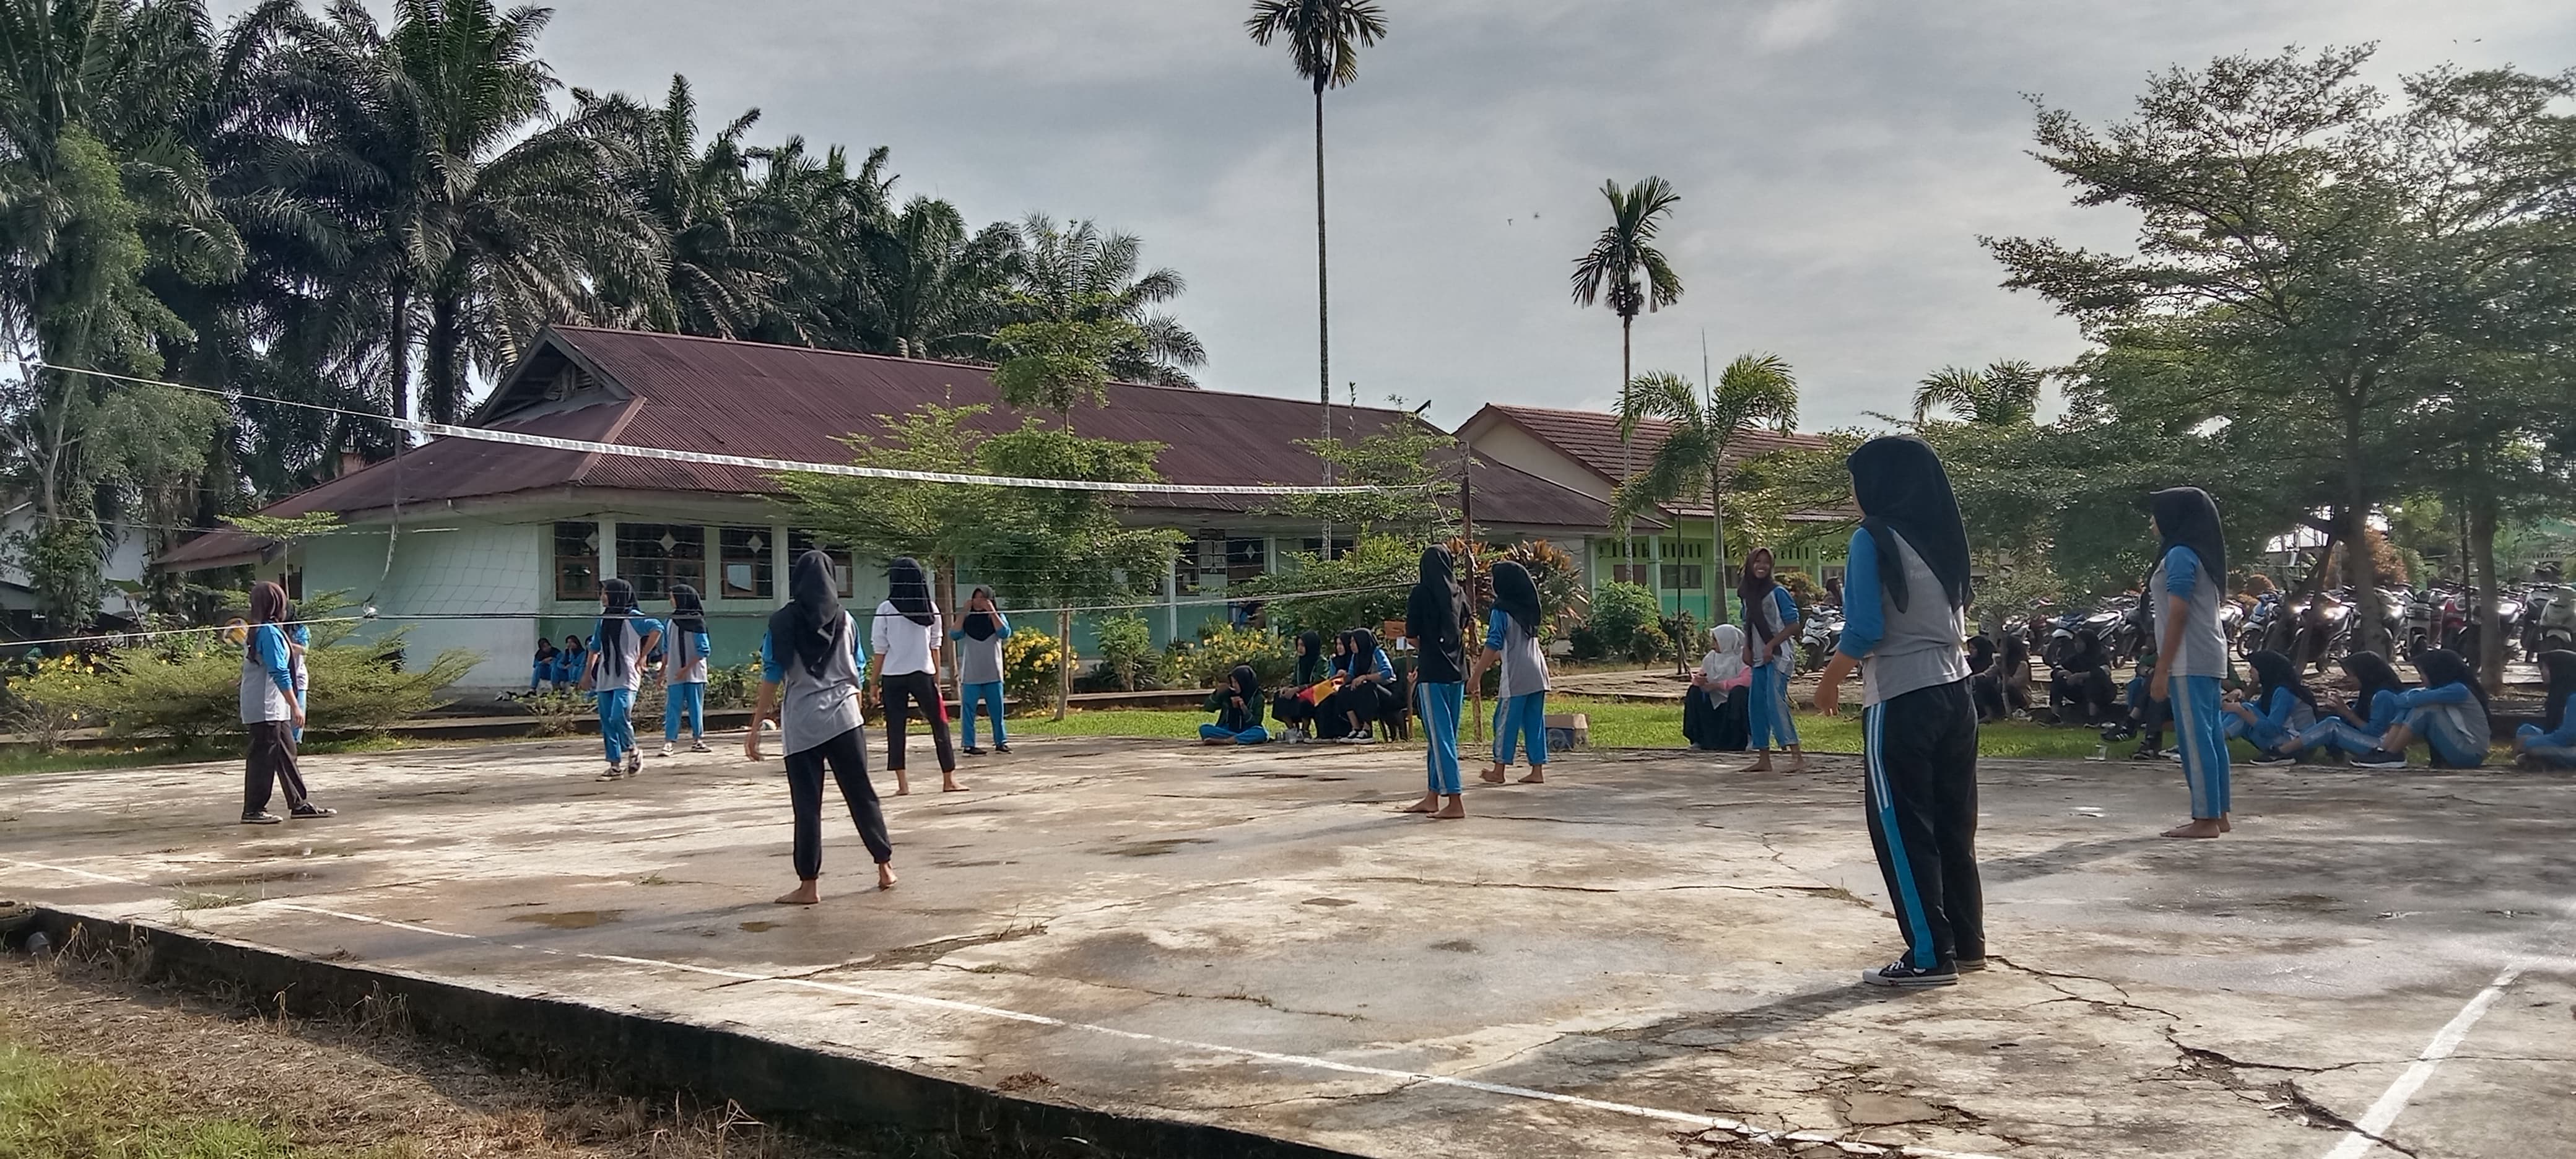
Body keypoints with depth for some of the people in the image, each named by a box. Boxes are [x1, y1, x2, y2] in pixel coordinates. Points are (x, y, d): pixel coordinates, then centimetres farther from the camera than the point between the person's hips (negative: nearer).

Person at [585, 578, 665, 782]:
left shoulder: (632, 618, -8)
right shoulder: (604, 619, 14)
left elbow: (656, 630, -21)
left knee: (619, 718, -19)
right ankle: (616, 766, 12)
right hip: (604, 678, 7)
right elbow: (595, 647, 24)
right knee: (607, 723, 6)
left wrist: (642, 657, -17)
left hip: (625, 678, -7)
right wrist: (588, 671, 21)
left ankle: (633, 750, 7)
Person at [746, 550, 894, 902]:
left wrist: (756, 725, -3)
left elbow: (772, 675, -5)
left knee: (807, 805, 0)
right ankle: (885, 866, 15)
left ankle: (809, 884, 3)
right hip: (844, 717, 3)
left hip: (802, 724, -3)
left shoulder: (783, 621, -1)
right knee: (861, 793, 11)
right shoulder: (845, 620, 8)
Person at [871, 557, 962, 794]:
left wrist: (875, 682, 3)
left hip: (893, 676, -1)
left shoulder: (886, 608, -4)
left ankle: (902, 783, 2)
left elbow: (880, 649, -3)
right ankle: (949, 780, 9)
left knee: (895, 729, 4)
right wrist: (937, 678, 11)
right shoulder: (930, 608, 3)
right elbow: (935, 646, 6)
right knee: (939, 725, 9)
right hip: (923, 674, 1)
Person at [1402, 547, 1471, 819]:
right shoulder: (1459, 593, 8)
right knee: (1445, 736, 13)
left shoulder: (1421, 593, -9)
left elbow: (1411, 637, -5)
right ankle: (1433, 797, 21)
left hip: (1432, 673, -6)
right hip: (1457, 672, 7)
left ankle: (1455, 801, -9)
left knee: (1440, 737, -5)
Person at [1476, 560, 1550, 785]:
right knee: (1535, 722, 8)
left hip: (1516, 676, -7)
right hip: (1537, 674, 7)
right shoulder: (1528, 610, 13)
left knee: (1506, 721, 2)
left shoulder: (1502, 611, -9)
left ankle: (1499, 770, 8)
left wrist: (1476, 675, -10)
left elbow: (1493, 645, -13)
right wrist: (1497, 658, 31)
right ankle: (1538, 770, 8)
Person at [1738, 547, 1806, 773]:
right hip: (1759, 658, 7)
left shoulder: (1778, 593, -8)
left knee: (1776, 701, -18)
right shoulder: (1746, 595, 11)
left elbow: (1792, 625, -10)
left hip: (1778, 655, -7)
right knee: (1755, 705, 4)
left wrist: (1770, 646, -17)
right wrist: (1747, 649, 6)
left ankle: (1797, 756, -20)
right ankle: (1763, 759, 10)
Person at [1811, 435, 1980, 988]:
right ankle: (1966, 943, 21)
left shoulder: (1874, 538, -12)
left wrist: (1830, 678, -2)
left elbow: (1866, 630, -16)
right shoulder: (1943, 537, 10)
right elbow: (1957, 618, 17)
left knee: (1902, 829, 0)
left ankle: (1930, 956, 2)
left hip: (1902, 701, -8)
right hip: (1955, 693, 8)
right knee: (1952, 824, 14)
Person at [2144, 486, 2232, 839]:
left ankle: (2206, 819, -10)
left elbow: (2178, 615, -16)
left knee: (2194, 736, -9)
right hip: (2208, 658, 10)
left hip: (2190, 661, -10)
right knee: (2210, 735, 11)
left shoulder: (2179, 555, -11)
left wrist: (2161, 669, -16)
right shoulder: (2199, 555, 18)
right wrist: (2166, 666, 19)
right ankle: (2217, 814, 15)